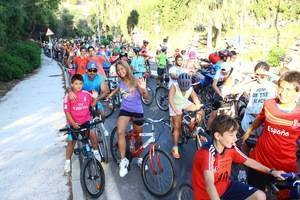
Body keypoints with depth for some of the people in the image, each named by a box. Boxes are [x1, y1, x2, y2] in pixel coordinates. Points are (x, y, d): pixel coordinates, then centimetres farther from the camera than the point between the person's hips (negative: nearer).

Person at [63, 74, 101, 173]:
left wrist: (95, 98, -15)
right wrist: (73, 122, -18)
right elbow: (67, 111, -11)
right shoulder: (68, 96, -12)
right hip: (73, 123, -1)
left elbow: (93, 104, 5)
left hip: (86, 120, 1)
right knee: (71, 142, 11)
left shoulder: (86, 94, -5)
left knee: (92, 133, -23)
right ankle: (67, 161, 30)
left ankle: (95, 151, 2)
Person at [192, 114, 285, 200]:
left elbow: (248, 161, 9)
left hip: (225, 187, 7)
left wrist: (271, 171, 8)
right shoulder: (207, 153, -31)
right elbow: (209, 184, -43)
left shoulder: (230, 147, -9)